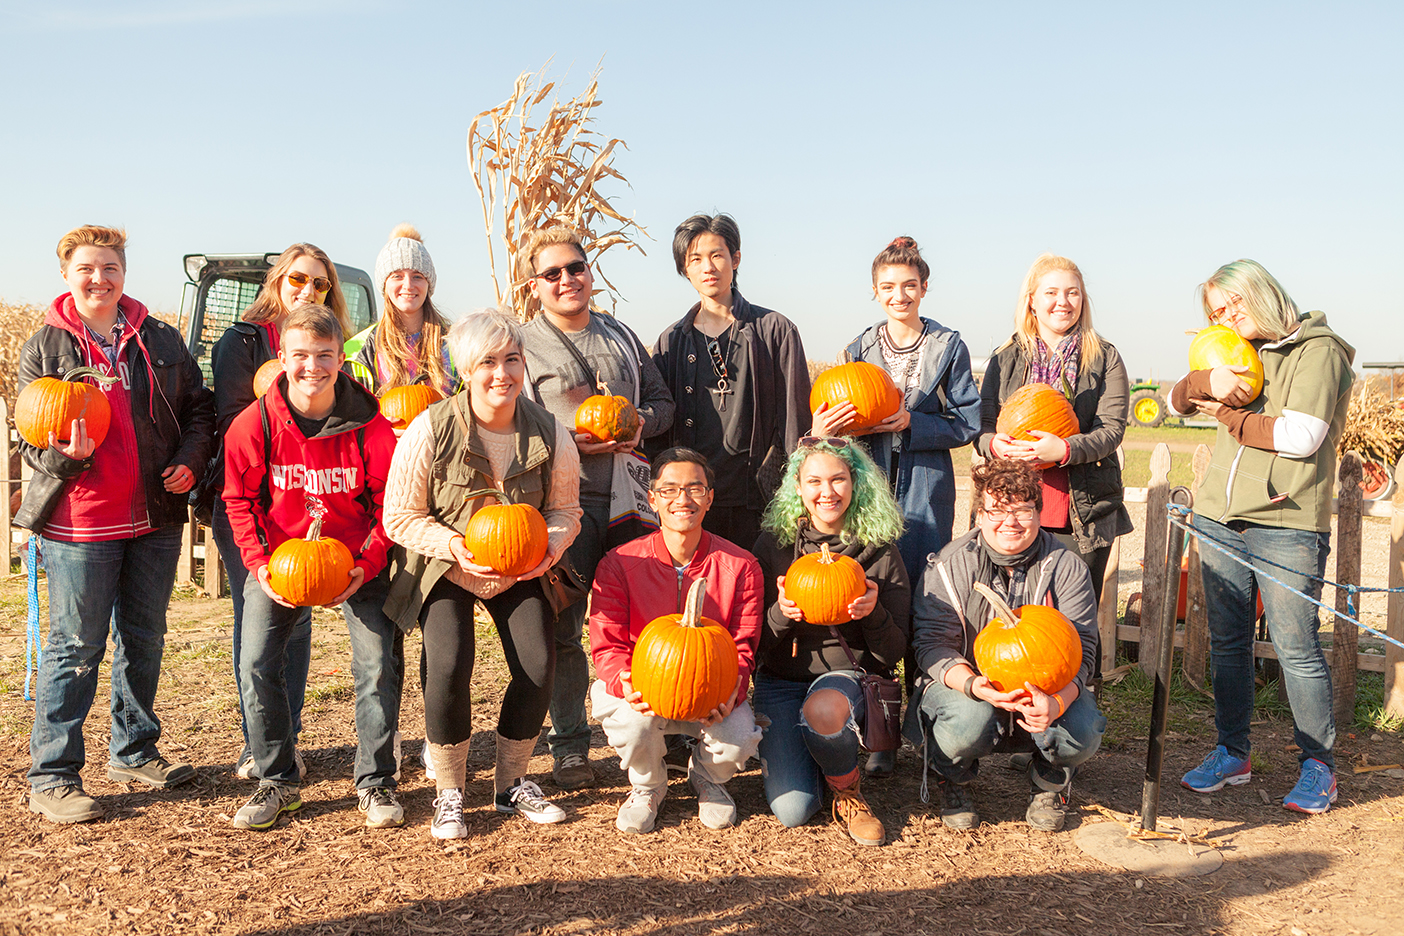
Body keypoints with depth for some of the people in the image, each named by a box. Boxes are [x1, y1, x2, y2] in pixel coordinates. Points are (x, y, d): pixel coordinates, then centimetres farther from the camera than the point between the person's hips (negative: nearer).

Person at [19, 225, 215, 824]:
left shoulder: (160, 341, 8)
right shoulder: (44, 347, 0)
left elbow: (198, 406, 14)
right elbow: (31, 439, -1)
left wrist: (189, 461, -2)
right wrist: (66, 455, -22)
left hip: (156, 519, 4)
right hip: (80, 523, -4)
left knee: (144, 640, 15)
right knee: (76, 647, -1)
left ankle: (133, 753, 31)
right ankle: (50, 777, 10)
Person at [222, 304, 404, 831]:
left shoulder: (371, 427, -12)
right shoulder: (254, 424, -10)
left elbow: (388, 505, -6)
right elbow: (240, 501, 0)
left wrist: (366, 567, -18)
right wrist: (260, 565, -12)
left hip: (358, 562, -1)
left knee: (379, 663, -9)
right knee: (256, 663, -8)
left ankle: (375, 782, 10)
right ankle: (277, 782, 12)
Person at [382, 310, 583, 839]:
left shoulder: (551, 435, -11)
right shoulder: (430, 430, -19)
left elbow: (565, 511, 0)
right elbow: (400, 517, -13)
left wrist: (547, 547, -22)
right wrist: (455, 546, -29)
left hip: (520, 572, 3)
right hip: (444, 567, -2)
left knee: (539, 665, -12)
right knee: (449, 666, -22)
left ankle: (511, 782, 12)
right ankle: (449, 793, 1)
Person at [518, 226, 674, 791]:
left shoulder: (622, 336, 18)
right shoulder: (521, 346, 3)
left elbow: (662, 400, 19)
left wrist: (638, 422, -3)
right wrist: (574, 441, -15)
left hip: (630, 498, 4)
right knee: (562, 628, 2)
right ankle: (569, 746, 15)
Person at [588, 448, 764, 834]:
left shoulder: (740, 566, -7)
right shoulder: (619, 563, -10)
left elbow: (744, 647, -5)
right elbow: (608, 646, -10)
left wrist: (730, 688, -27)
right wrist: (624, 683, -33)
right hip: (642, 687, -1)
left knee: (738, 742, -28)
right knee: (635, 719, -35)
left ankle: (706, 776, 15)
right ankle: (647, 785, 5)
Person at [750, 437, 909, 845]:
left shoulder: (880, 551, -1)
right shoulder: (774, 544, -1)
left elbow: (893, 654, 0)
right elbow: (755, 642, 2)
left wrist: (874, 614, -21)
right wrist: (780, 615, -19)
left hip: (849, 676, -1)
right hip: (781, 681, 1)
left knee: (823, 709, -38)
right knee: (792, 810, -17)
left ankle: (848, 794, -6)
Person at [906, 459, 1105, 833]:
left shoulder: (1066, 567, -8)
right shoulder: (950, 567, -11)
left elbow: (1081, 649, -13)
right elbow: (932, 645, -13)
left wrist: (1055, 702, -36)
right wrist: (974, 684, -35)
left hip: (1044, 691, 2)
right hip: (966, 685, -1)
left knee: (1084, 731, -28)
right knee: (970, 720, -36)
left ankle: (1048, 785, 11)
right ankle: (954, 783, 4)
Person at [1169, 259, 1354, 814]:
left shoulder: (1319, 351, -4)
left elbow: (1300, 436, -15)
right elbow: (1178, 402, 14)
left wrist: (1230, 418, -2)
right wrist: (1207, 382, -8)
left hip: (1286, 525, -6)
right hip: (1219, 519, 6)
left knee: (1296, 649, -1)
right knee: (1227, 643, 11)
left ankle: (1317, 764, 14)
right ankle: (1232, 753, 23)